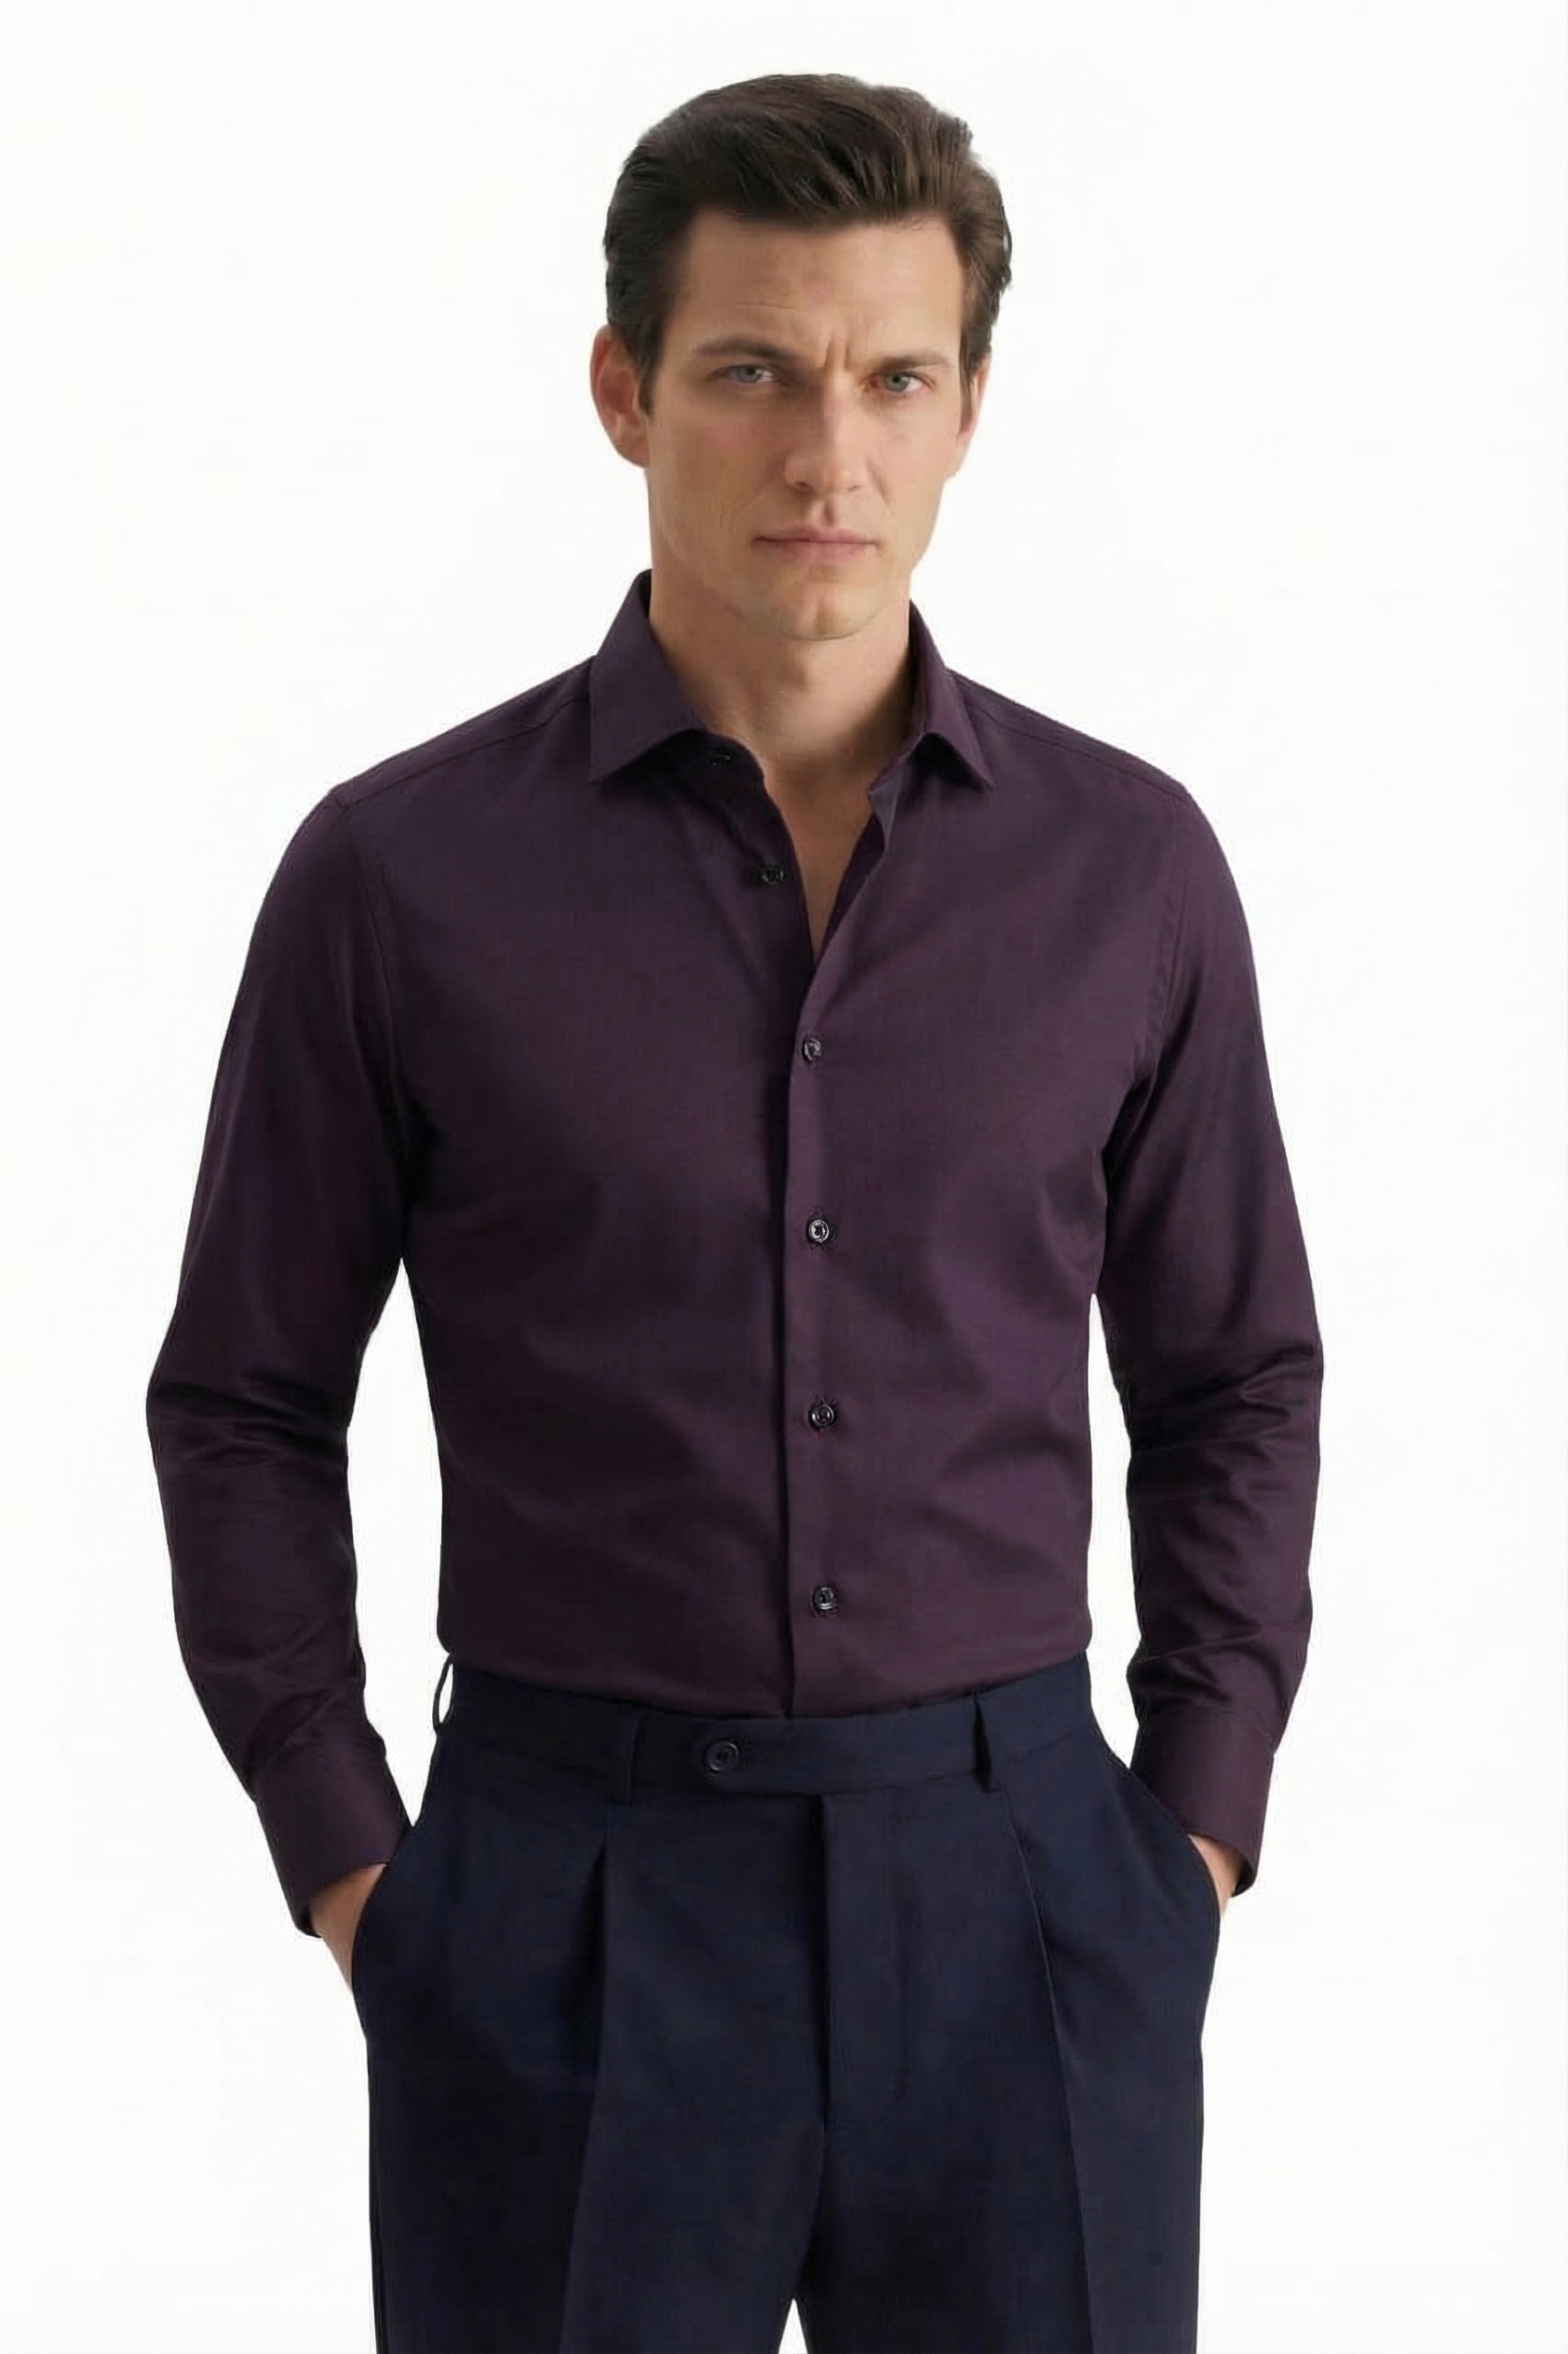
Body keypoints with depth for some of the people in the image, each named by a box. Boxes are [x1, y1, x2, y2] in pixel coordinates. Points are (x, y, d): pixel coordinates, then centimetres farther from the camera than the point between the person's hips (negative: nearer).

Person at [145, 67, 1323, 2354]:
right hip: (568, 1903, -1)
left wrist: (1198, 1827, 4)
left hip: (1015, 1882, 2)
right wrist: (344, 1866, -1)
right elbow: (245, 1403, 4)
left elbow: (1234, 1375, 11)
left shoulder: (1129, 864, 2)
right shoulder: (402, 871, -4)